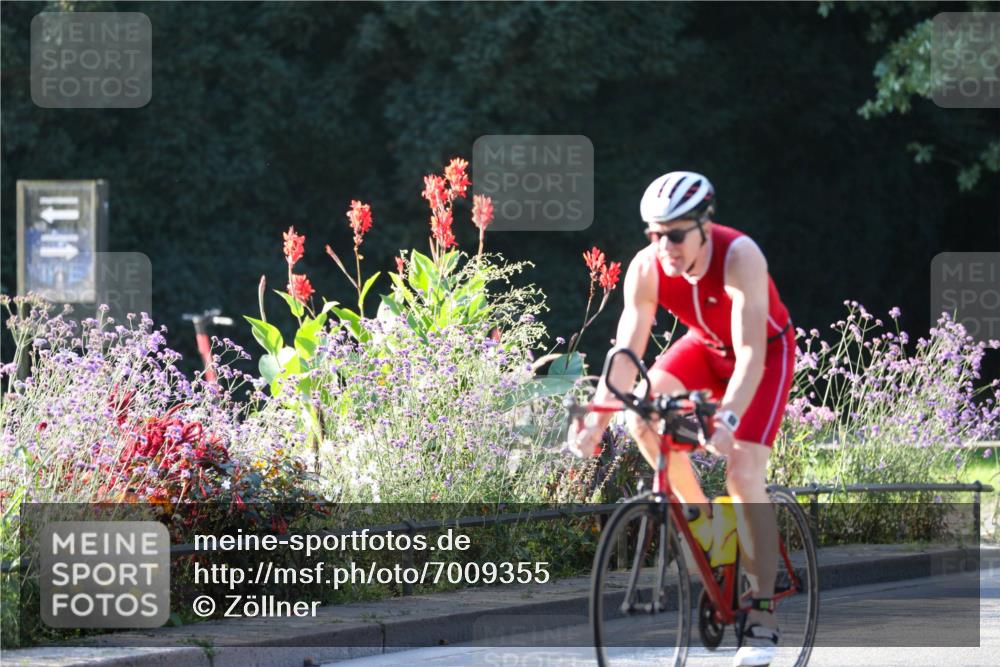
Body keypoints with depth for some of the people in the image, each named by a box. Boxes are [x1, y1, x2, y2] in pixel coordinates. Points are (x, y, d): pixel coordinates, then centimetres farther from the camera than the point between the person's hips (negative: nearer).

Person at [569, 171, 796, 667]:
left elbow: (750, 353, -41)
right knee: (641, 414, -23)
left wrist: (728, 418, -55)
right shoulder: (646, 269, -23)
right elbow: (626, 352, -23)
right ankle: (699, 517, -1)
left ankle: (763, 613, -14)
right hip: (706, 346, 5)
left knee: (744, 472, -19)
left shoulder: (739, 257, -36)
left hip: (767, 351, -5)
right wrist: (595, 419, -37)